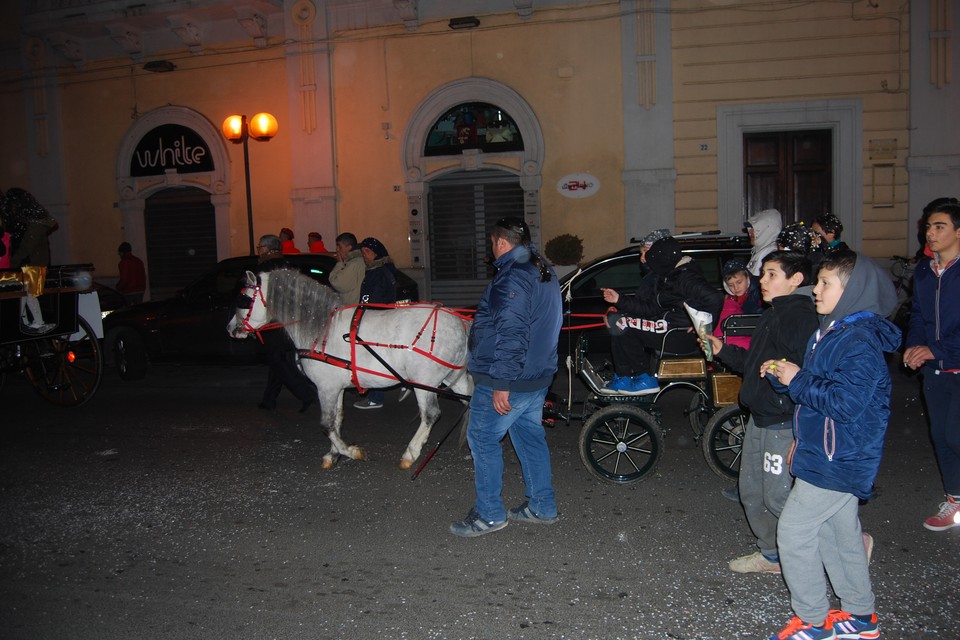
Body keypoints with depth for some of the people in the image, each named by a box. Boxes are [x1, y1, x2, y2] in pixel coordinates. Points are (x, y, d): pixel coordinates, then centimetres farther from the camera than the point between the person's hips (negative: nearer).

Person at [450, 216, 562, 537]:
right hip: (538, 376, 10)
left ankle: (489, 514, 9)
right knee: (531, 437, 17)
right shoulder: (544, 272, 13)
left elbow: (510, 334, -27)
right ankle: (542, 507, 26)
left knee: (483, 439, 2)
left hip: (505, 381, -10)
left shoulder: (512, 278, -21)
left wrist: (502, 383, -26)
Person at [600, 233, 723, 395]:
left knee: (623, 324, -14)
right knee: (616, 319, 8)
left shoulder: (685, 277, -16)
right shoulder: (663, 276, 14)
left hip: (684, 336, -10)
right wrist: (619, 300, 10)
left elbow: (714, 298, -28)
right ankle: (622, 377, 8)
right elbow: (650, 308, 13)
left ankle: (645, 379, -4)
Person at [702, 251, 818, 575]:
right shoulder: (773, 314, 14)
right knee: (751, 490, 16)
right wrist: (724, 351, 9)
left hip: (785, 423, -10)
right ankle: (771, 554, 32)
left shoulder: (801, 316, -18)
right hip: (760, 418, 10)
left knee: (777, 497, -4)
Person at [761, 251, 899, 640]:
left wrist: (798, 379, -20)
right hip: (838, 458, 10)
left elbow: (846, 402, -30)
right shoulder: (833, 332, 10)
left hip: (836, 460, -10)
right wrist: (780, 375, 4)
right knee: (840, 535, 19)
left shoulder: (860, 342, -22)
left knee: (794, 532, -3)